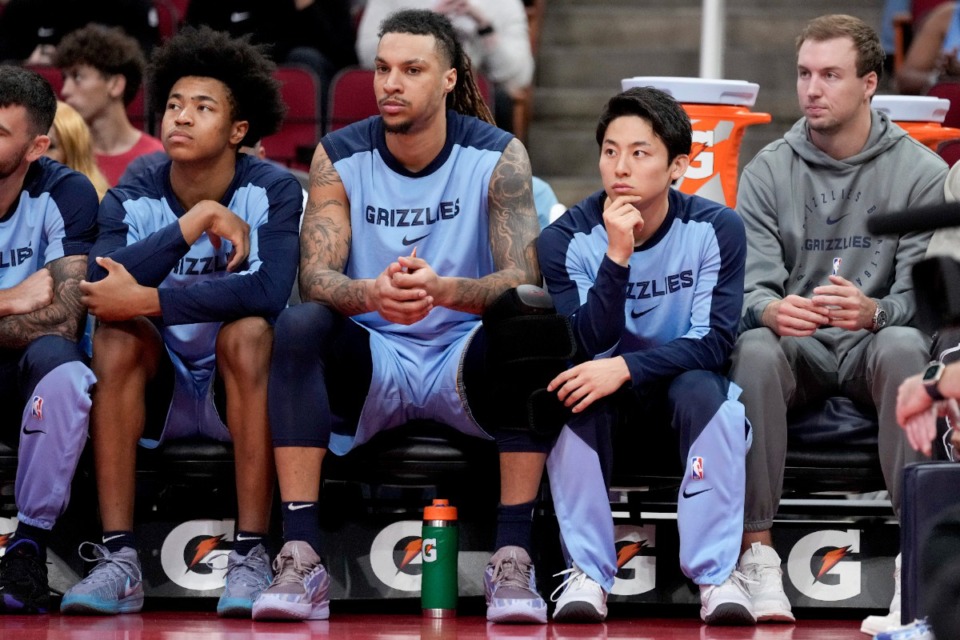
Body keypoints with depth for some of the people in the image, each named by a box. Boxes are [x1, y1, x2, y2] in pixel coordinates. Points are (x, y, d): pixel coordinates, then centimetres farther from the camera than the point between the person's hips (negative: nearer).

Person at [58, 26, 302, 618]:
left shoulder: (273, 191, -11)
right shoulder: (133, 200, -4)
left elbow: (268, 291, -30)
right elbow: (100, 290, -25)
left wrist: (147, 298, -31)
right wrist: (198, 219, -28)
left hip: (239, 389, -2)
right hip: (159, 391, 2)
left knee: (247, 330, -32)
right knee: (117, 331, -27)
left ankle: (251, 556, -31)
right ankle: (118, 560, -30)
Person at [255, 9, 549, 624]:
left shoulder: (498, 156, -7)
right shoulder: (339, 157, -4)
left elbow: (522, 279, -17)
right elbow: (315, 276, -14)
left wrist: (441, 290, -39)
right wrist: (372, 293, -38)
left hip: (463, 361, -1)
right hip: (372, 359, 1)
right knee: (300, 326, -29)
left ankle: (513, 558, -31)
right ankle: (301, 560, -34)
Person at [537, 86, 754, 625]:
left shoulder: (717, 230, -13)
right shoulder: (566, 239, -12)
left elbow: (715, 342, -20)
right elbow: (591, 347, -21)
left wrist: (626, 366, -33)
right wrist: (617, 256, -33)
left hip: (687, 385, -1)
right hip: (606, 397, 1)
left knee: (703, 386, -34)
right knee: (574, 387, -32)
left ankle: (718, 574, -30)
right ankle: (588, 574, -27)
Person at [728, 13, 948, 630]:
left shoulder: (921, 172, 0)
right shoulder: (767, 173, 5)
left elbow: (923, 294, -6)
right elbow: (751, 283, -4)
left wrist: (873, 311, -31)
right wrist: (770, 310, -30)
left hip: (872, 346, -1)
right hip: (797, 349, 1)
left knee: (903, 347, -35)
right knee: (753, 348, -32)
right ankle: (757, 551, -32)